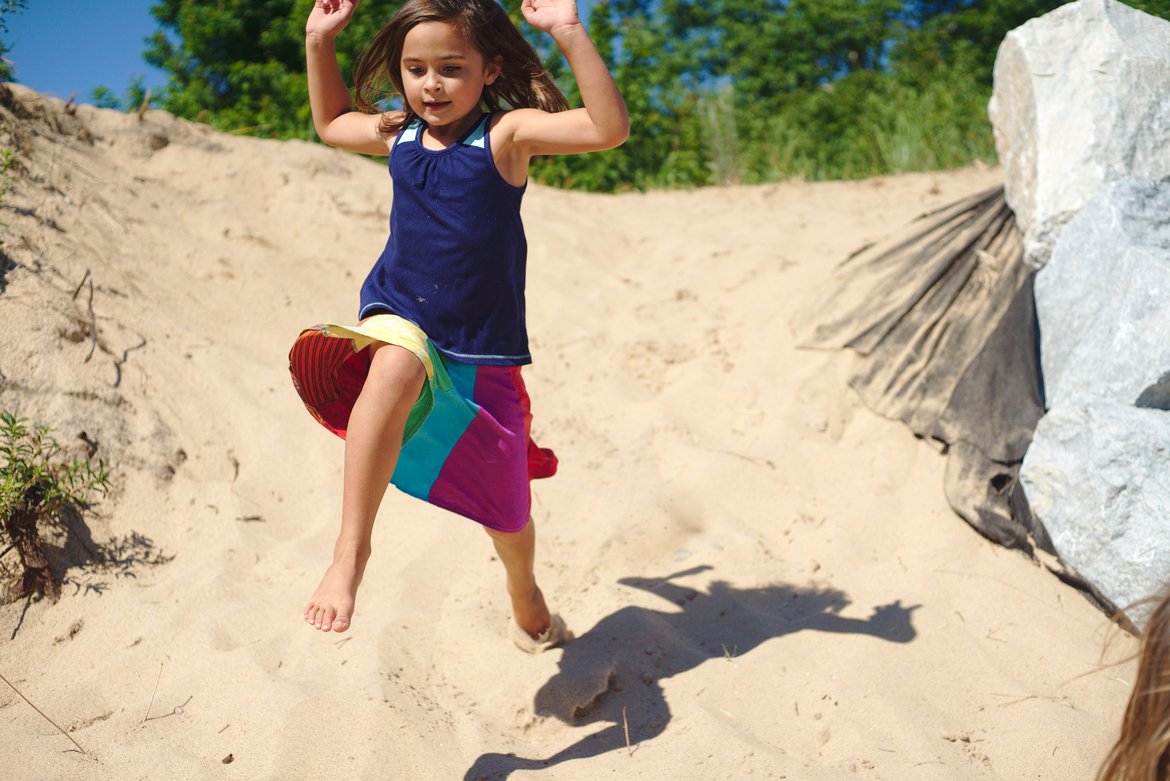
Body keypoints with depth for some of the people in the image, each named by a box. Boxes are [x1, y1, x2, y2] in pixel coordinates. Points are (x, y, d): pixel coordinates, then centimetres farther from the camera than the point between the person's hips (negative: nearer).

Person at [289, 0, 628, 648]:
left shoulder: (507, 133, -9)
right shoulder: (398, 135, 5)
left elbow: (609, 127, -24)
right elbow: (331, 123, 27)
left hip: (481, 347, -2)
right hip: (398, 320, 2)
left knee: (504, 507, 12)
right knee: (395, 367, -39)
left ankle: (524, 596, 45)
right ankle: (350, 550, -37)